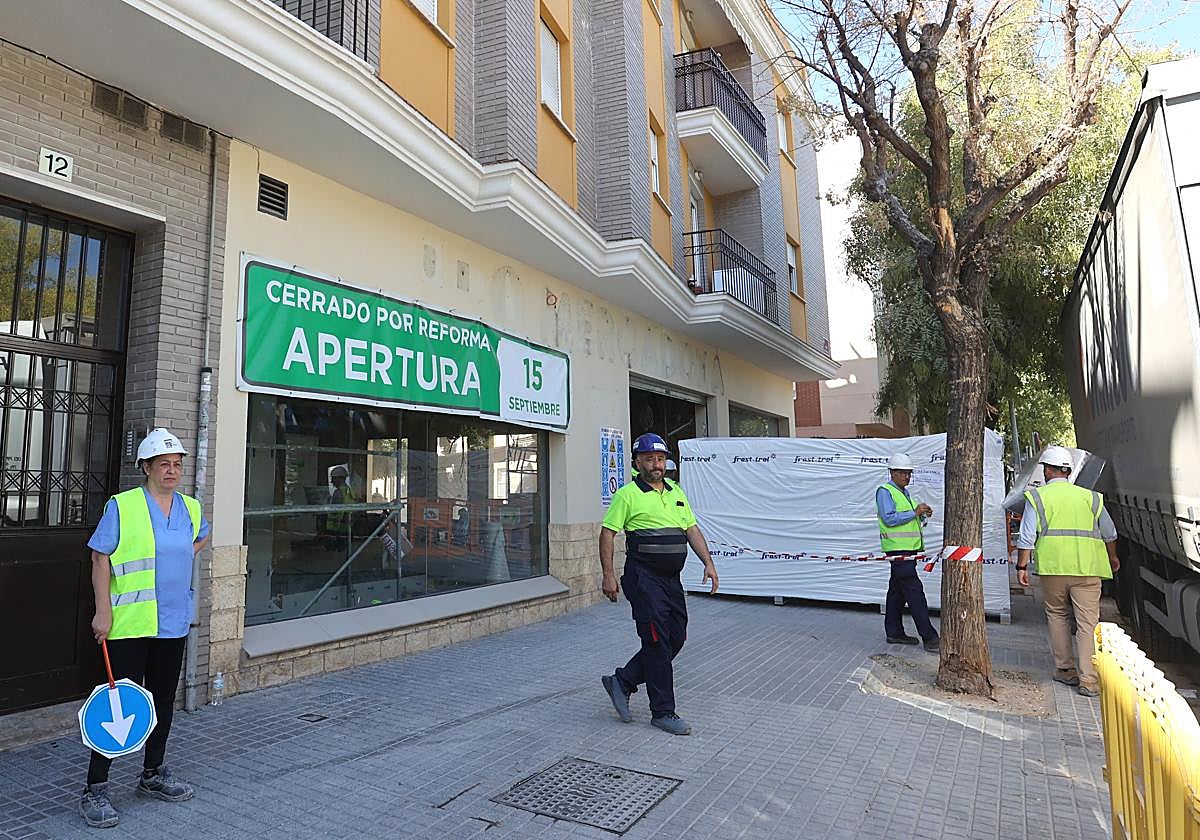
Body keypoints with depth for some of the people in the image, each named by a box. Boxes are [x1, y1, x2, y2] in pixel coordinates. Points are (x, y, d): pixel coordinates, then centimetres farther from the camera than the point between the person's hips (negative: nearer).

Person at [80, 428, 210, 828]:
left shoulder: (191, 507, 7)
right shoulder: (122, 506, -9)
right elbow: (100, 559, -9)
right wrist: (103, 611, -13)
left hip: (173, 624, 6)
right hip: (129, 625, -6)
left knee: (163, 700, 16)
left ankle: (153, 773, 32)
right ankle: (95, 789, 15)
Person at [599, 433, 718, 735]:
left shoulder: (676, 492, 14)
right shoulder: (628, 494, -7)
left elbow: (692, 529, 15)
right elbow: (607, 532, -8)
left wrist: (708, 563, 5)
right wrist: (608, 574, -14)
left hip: (672, 579, 8)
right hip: (644, 578, -8)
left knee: (676, 639, 11)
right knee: (658, 644, -3)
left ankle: (621, 682, 24)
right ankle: (663, 713, 12)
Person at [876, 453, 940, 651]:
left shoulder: (904, 492, 21)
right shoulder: (885, 491, -8)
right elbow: (889, 519, -18)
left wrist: (922, 515, 6)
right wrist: (914, 512, -18)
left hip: (908, 550, 10)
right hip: (898, 549, -10)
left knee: (897, 591, 13)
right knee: (914, 592, -10)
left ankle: (894, 633, 19)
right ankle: (929, 638, -9)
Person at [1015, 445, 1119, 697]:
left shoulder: (1037, 496, 2)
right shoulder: (1090, 497, 11)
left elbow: (1027, 537, -4)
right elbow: (1109, 534, 21)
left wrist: (1022, 566, 1)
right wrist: (1112, 558, 38)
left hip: (1053, 567, -1)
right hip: (1087, 568, 1)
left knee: (1057, 615, 14)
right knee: (1087, 622, 2)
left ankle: (1065, 670, 19)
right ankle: (1088, 679, -1)